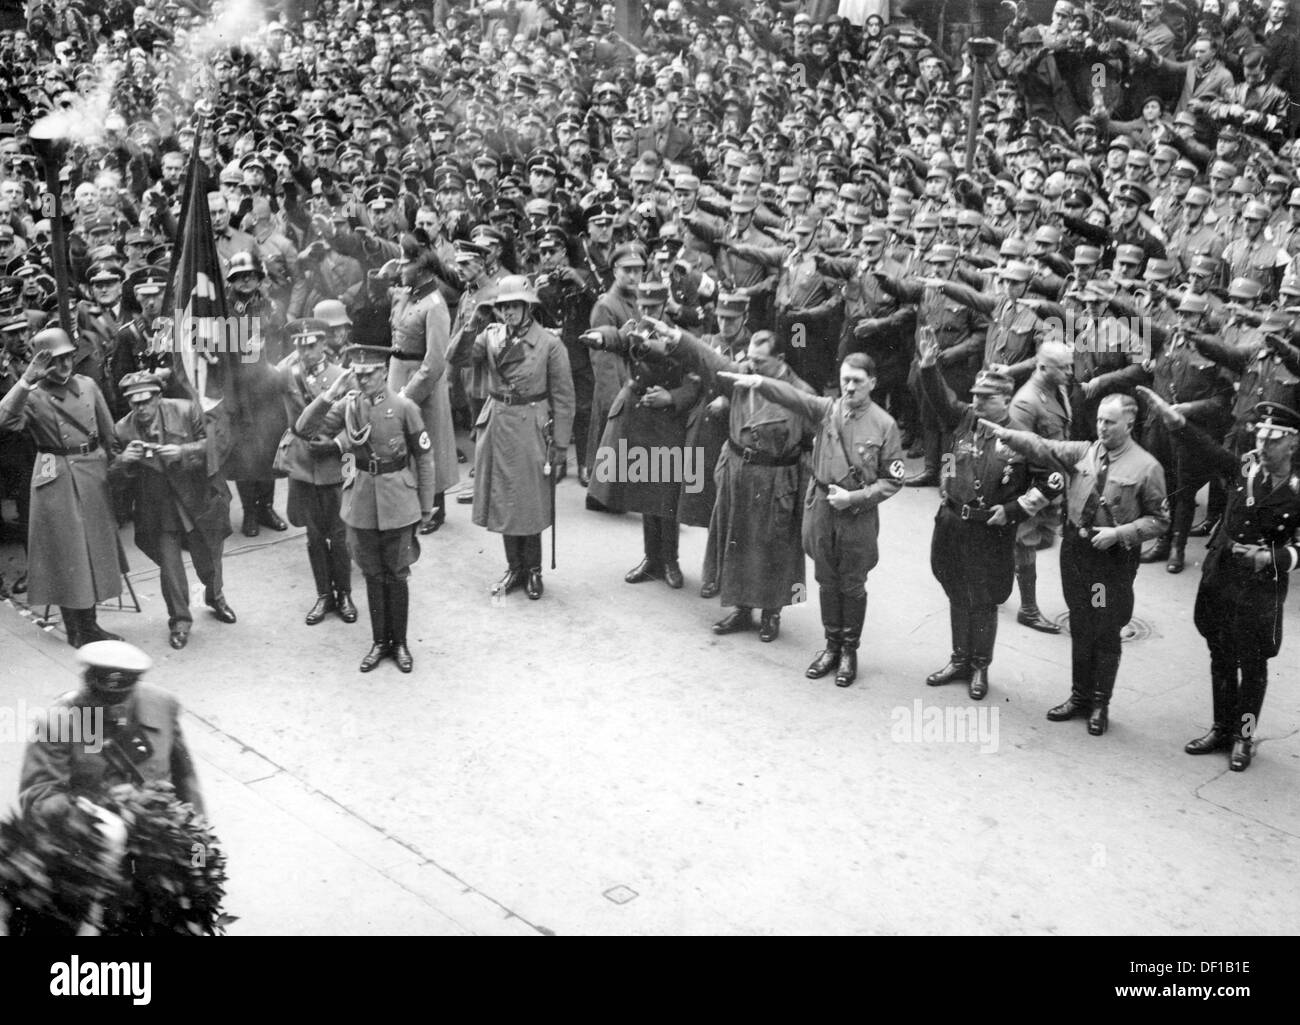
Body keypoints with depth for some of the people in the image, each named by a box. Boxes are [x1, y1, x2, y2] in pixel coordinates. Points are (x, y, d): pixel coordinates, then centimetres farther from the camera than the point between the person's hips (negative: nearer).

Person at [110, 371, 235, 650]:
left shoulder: (187, 411, -11)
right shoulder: (123, 430, -7)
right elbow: (118, 480, -2)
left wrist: (183, 451, -26)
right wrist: (123, 461, -25)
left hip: (198, 501, 0)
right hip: (158, 510, 0)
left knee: (207, 559, 15)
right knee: (169, 564, -3)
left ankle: (215, 596, 46)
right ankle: (179, 620, 16)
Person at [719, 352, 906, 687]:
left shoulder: (884, 424, -8)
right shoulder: (827, 409, -1)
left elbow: (893, 480, -5)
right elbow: (792, 396, -19)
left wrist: (854, 497, -15)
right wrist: (759, 382, -38)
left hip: (858, 513, -3)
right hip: (822, 506, 3)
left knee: (852, 585, 9)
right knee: (826, 581, 14)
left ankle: (850, 650, 24)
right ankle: (832, 644, 30)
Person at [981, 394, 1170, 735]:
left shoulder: (1146, 467, -8)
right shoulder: (1083, 452, 3)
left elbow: (1159, 520, -6)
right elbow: (1043, 449, -5)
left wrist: (1118, 533, -17)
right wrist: (1006, 434, -20)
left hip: (1115, 559, -4)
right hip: (1076, 551, 4)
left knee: (1106, 634, 5)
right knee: (1080, 628, 15)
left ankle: (1100, 704, 21)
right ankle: (1080, 696, 29)